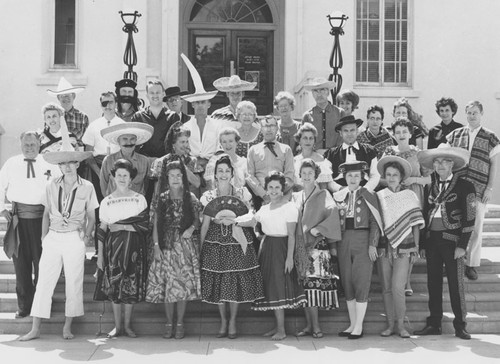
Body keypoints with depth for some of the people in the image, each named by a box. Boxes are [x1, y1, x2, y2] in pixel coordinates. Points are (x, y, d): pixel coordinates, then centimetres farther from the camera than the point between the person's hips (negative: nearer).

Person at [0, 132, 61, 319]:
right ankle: (24, 305, 16)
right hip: (18, 217, 1)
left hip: (42, 217, -1)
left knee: (42, 261, 5)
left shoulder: (49, 165, 3)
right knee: (21, 262, 5)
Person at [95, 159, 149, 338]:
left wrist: (121, 226, -9)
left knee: (131, 285, 0)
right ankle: (118, 326, 11)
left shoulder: (139, 199, 4)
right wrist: (100, 255, 2)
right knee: (114, 285, -1)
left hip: (134, 246, 0)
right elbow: (102, 230, 5)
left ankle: (127, 325, 13)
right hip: (114, 245, 0)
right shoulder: (107, 201, 6)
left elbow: (144, 225, -3)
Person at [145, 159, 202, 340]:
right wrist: (156, 246, -4)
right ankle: (169, 323, 12)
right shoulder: (161, 199, 3)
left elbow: (197, 220, 8)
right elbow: (155, 225, 4)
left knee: (183, 283, -2)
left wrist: (192, 228, -12)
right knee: (167, 284, 1)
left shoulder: (190, 198, 3)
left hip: (185, 246, 0)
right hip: (166, 246, 1)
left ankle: (180, 323, 9)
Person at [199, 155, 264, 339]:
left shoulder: (242, 193, 2)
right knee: (218, 282, 3)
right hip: (215, 243, 1)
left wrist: (235, 219, -12)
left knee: (236, 281, 0)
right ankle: (223, 321, 20)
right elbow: (205, 224, 4)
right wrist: (199, 248, 2)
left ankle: (233, 322, 17)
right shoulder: (209, 196, 3)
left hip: (238, 243, 0)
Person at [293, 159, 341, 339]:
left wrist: (318, 228, -20)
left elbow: (333, 211, -16)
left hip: (317, 244, -4)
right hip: (300, 246, 4)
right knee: (305, 285, 3)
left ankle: (315, 325, -6)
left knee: (313, 284, -11)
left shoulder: (323, 195, 1)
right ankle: (309, 324, 7)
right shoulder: (295, 196, 15)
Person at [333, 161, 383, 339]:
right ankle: (352, 324, 14)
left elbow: (375, 222, -2)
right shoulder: (338, 196, 11)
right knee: (347, 284, 5)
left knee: (361, 283, -5)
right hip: (343, 242, 4)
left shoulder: (368, 196, 2)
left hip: (362, 240, -4)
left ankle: (359, 327, 1)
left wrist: (372, 244, -10)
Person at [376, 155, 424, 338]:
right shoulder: (379, 196, 7)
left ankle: (401, 325, 4)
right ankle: (390, 324, 15)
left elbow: (416, 224, 5)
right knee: (386, 288, 4)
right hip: (384, 246, 2)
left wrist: (416, 247, 1)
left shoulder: (410, 196, 5)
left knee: (397, 287, -11)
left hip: (403, 247, -2)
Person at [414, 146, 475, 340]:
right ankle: (434, 324, 15)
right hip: (432, 240, 5)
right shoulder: (431, 186, 12)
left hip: (452, 240, -5)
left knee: (456, 284, -2)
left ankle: (460, 325, 9)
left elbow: (470, 218, -5)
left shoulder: (465, 186, -2)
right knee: (433, 283, 7)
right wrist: (422, 244, 10)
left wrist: (462, 246, -11)